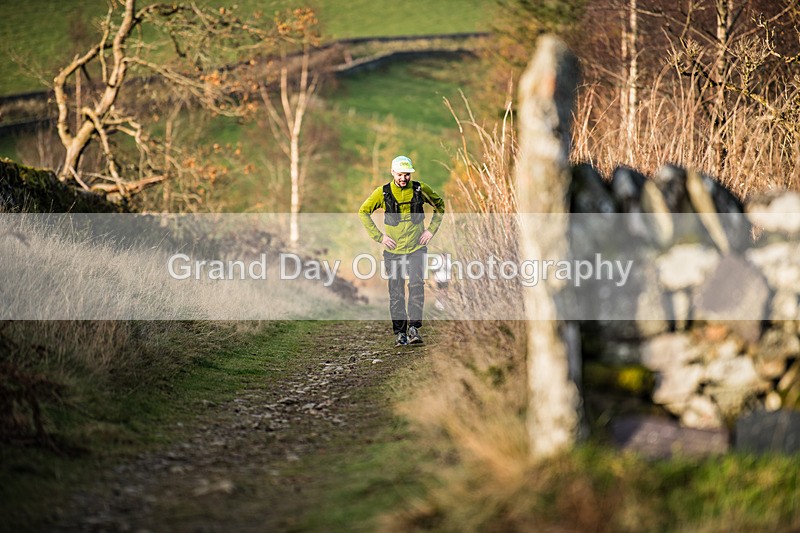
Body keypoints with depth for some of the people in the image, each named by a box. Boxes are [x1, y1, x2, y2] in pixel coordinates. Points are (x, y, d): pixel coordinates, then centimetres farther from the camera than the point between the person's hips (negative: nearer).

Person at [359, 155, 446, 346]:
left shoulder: (420, 189, -2)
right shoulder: (383, 192, -5)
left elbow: (439, 205, 15)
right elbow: (363, 212, 5)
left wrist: (431, 230, 5)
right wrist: (379, 236, -1)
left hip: (416, 248, 0)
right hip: (393, 250, 0)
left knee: (417, 286, -15)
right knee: (396, 293, 1)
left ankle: (414, 328, -13)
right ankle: (400, 333, 9)